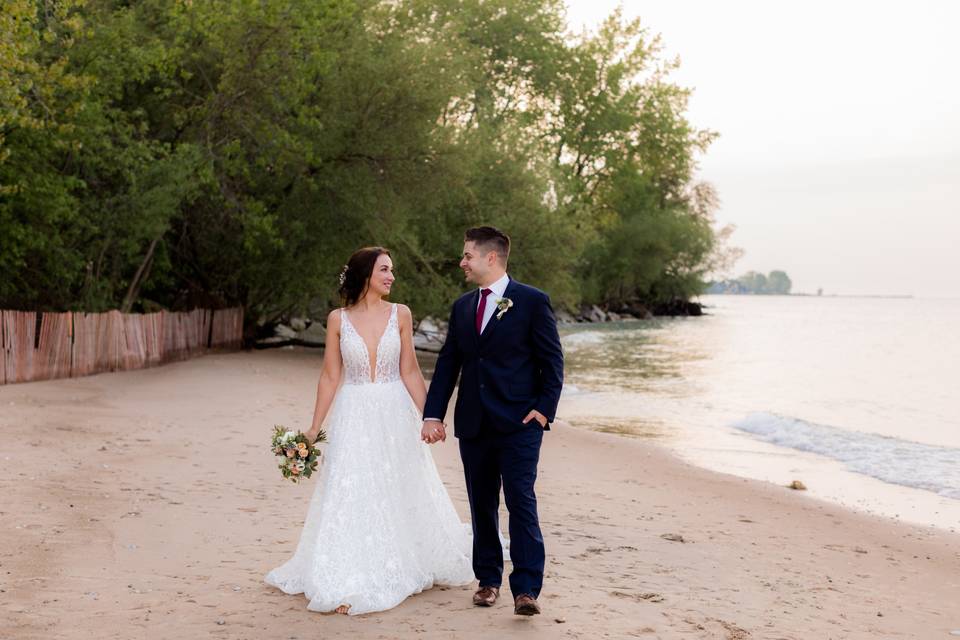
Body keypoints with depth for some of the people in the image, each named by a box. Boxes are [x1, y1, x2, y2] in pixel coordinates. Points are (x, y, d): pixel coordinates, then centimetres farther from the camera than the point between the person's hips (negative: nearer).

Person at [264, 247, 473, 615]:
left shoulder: (400, 315, 0)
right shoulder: (338, 319, -2)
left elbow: (409, 370, 3)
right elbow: (330, 376, 2)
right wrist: (314, 428, 1)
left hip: (395, 416, 1)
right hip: (353, 418, -1)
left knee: (401, 494, 12)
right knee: (350, 498, -1)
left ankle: (401, 569, 31)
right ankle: (346, 583, 4)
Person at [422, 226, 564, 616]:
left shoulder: (533, 302, -3)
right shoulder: (462, 307, 12)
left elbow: (552, 360, -2)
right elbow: (447, 364, 11)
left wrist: (544, 408, -11)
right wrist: (432, 415, 3)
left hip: (519, 423, -5)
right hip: (473, 424, 6)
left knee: (521, 502, -10)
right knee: (482, 505, 11)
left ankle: (526, 589, -9)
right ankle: (488, 580, 22)